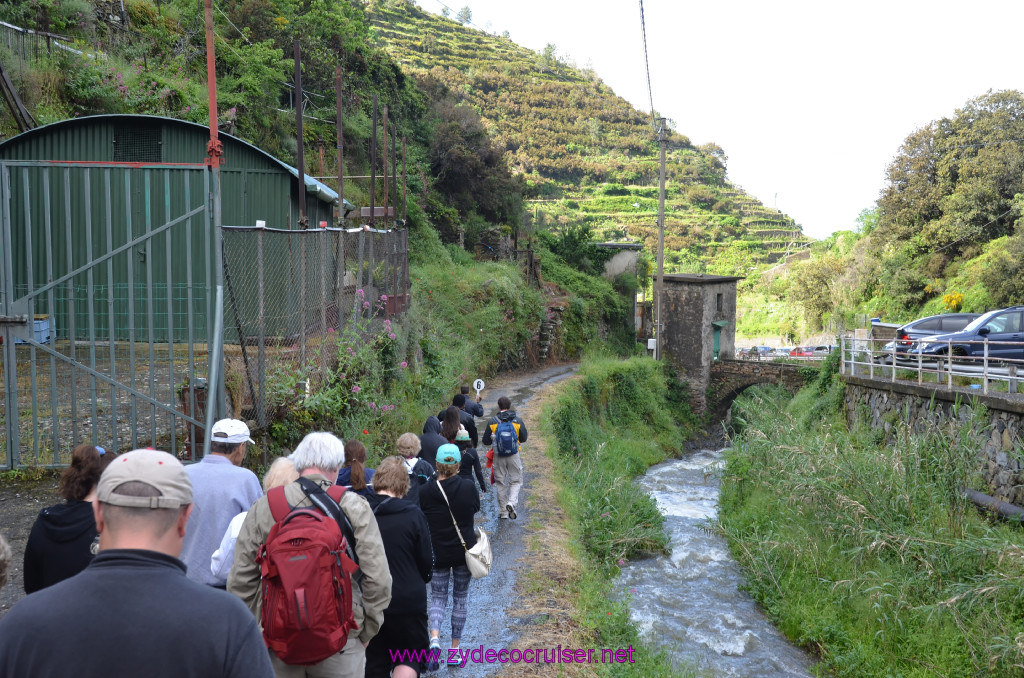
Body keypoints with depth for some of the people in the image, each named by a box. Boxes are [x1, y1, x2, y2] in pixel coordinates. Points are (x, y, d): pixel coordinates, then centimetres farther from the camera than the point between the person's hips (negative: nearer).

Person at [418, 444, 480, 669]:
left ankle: (434, 638, -12)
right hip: (464, 550, 0)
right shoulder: (468, 487, -12)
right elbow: (476, 507, 6)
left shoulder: (426, 491, -12)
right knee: (460, 599, 15)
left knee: (438, 598, 13)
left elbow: (421, 521, -1)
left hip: (437, 553, 0)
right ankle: (455, 648, 21)